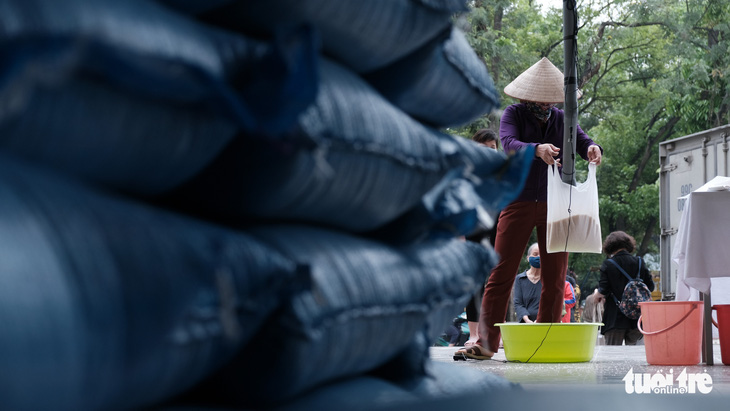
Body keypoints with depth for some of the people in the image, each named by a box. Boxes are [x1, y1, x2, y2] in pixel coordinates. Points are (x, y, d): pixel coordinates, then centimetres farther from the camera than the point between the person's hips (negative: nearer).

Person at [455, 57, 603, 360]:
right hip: (518, 203, -3)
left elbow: (583, 142, -5)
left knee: (555, 278, 3)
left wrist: (592, 148, -30)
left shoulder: (563, 119, 9)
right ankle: (486, 343, -5)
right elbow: (509, 143, -18)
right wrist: (537, 150, -38)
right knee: (501, 274, -6)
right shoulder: (514, 114, 1)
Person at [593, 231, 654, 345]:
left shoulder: (607, 265, -8)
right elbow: (650, 286, 5)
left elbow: (603, 291, -13)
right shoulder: (639, 263, 2)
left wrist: (597, 294, 10)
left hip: (615, 320, -3)